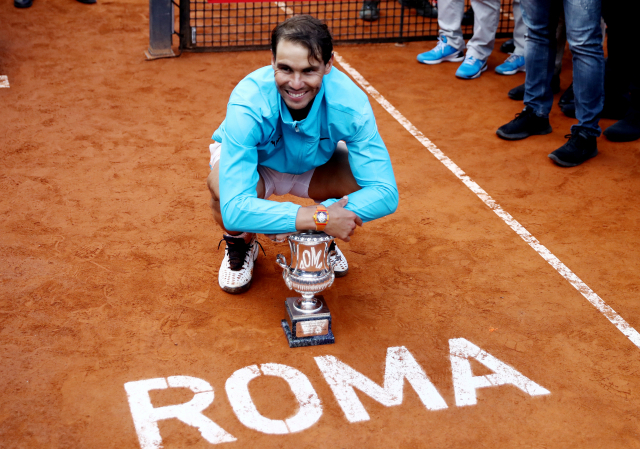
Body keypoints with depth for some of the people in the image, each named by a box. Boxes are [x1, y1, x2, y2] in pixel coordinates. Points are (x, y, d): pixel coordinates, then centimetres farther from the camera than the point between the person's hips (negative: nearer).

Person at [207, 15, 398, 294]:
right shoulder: (247, 104, -39)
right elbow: (234, 209, -46)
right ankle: (240, 245, 1)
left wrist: (325, 216, -45)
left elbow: (385, 192, -32)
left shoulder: (350, 102, -33)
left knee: (362, 183, -28)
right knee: (221, 185, -36)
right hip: (254, 163, -2)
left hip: (313, 165, 2)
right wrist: (319, 217, -50)